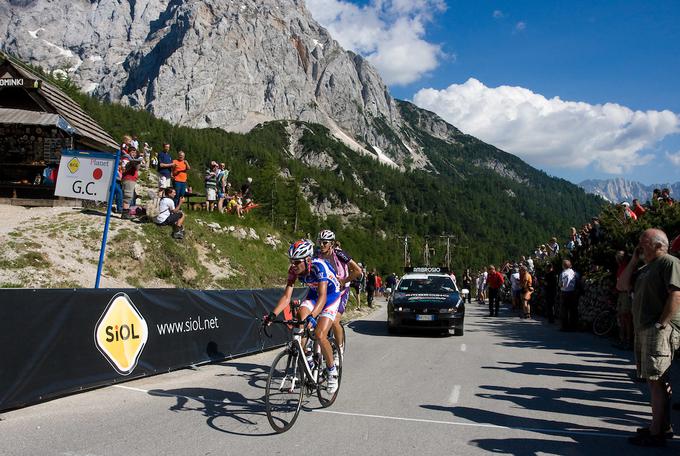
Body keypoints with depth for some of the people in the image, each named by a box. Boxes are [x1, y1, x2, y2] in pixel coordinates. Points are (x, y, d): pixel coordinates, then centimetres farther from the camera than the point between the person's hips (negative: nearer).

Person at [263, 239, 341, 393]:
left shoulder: (319, 266, -35)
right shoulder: (294, 270, -18)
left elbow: (322, 296, -44)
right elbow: (286, 296, -18)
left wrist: (312, 316, -58)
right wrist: (273, 314, -32)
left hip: (331, 296, -5)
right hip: (313, 294, 5)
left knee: (320, 335, -20)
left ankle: (332, 371, 2)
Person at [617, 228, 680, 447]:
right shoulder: (646, 268, 21)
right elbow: (621, 285, 15)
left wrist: (661, 325, -21)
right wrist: (634, 259, 11)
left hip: (660, 330, -10)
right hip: (644, 330, 10)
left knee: (656, 381, -9)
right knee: (655, 380, 15)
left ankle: (656, 434, -5)